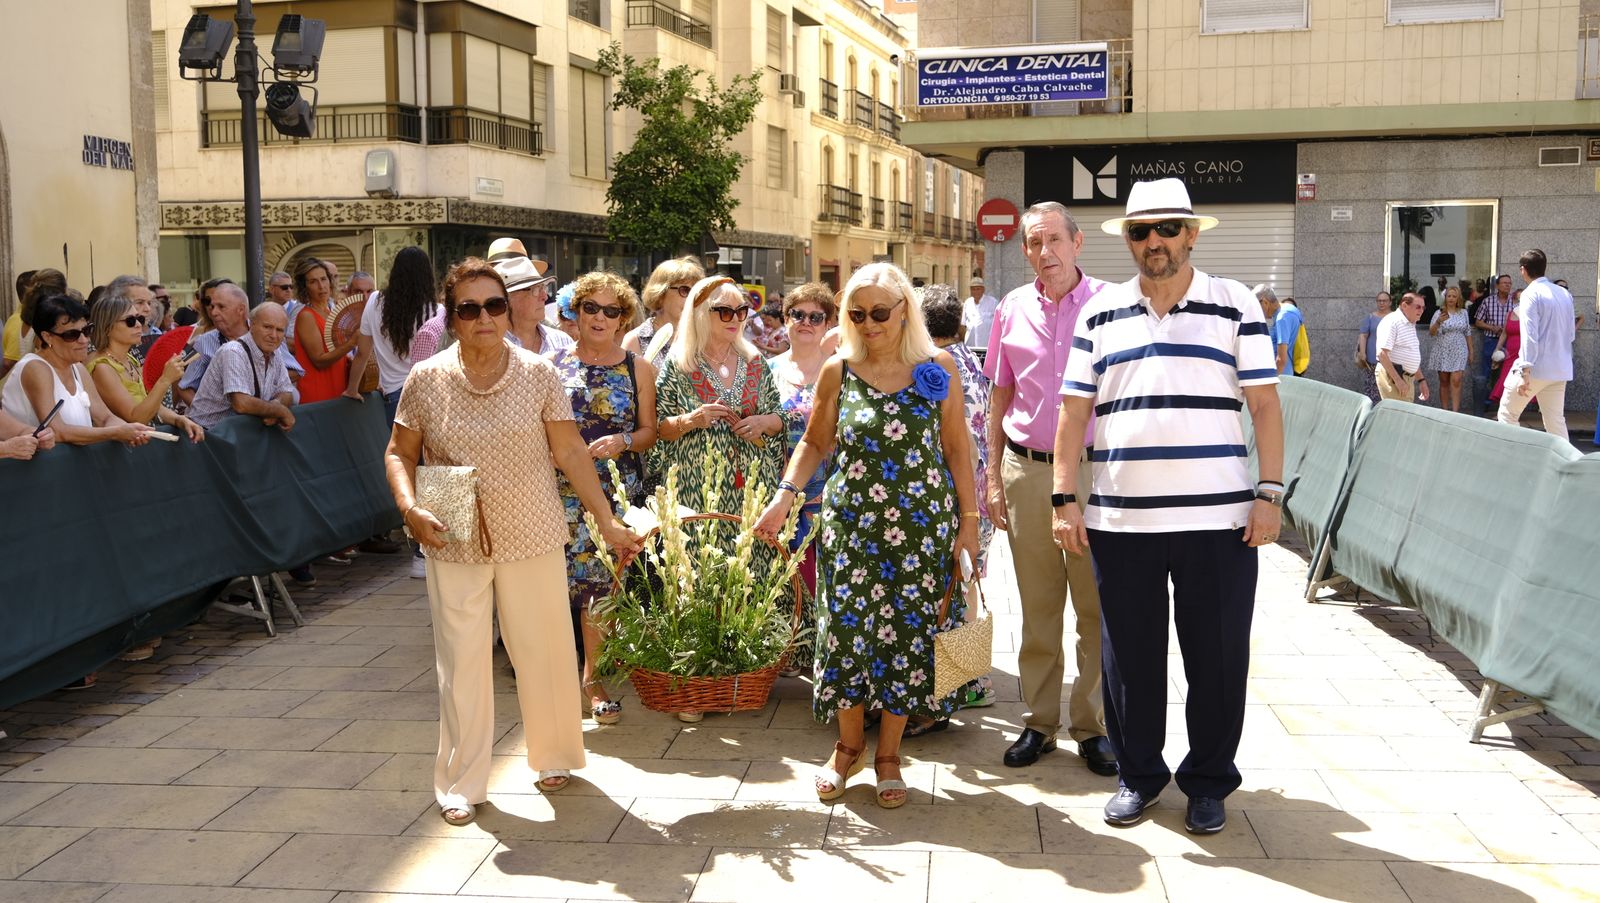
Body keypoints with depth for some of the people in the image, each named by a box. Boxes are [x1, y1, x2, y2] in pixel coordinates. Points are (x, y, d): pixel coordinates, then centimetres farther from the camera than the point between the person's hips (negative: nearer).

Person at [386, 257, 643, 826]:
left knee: (544, 652, 9)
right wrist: (410, 508, -12)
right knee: (461, 662, 5)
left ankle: (554, 756, 32)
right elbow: (399, 453, 6)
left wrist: (609, 523, -2)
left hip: (533, 540, 0)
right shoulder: (425, 380, -4)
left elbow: (571, 452, -1)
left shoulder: (538, 374, -4)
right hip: (455, 545, 0)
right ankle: (461, 784, 19)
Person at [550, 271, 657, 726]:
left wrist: (624, 441, -11)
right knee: (559, 580, -5)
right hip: (563, 488, 0)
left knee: (604, 582, 3)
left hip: (618, 493, 1)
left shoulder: (637, 369, 7)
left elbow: (649, 430, 8)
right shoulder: (552, 364, 6)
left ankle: (592, 676, 17)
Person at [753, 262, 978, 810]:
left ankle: (888, 754, 21)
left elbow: (957, 448, 3)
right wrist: (785, 496, -4)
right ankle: (849, 745, 24)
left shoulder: (938, 368, 0)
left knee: (908, 633, 4)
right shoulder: (838, 371, 1)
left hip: (922, 525, 0)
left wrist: (969, 521, 1)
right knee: (847, 630, 1)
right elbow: (816, 442, 10)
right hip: (851, 522, 1)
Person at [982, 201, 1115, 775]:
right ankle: (1039, 722, 21)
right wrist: (993, 476, 7)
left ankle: (1092, 725, 16)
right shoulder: (1013, 310, 7)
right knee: (1038, 608, 10)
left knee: (1097, 607, 3)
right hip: (1027, 470, 2)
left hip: (1094, 470, -2)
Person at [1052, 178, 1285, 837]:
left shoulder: (1235, 306, 4)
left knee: (1216, 656, 6)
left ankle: (1208, 782, 24)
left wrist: (1269, 493, -5)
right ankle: (1138, 775, 27)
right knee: (1130, 655, 10)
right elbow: (1074, 411, 8)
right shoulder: (1101, 314, 9)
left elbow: (1264, 404, 2)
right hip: (1120, 517, 2)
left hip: (1217, 518, -1)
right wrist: (1065, 499, 2)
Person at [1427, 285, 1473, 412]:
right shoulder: (1439, 313, -2)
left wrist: (1471, 351, 14)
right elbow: (1431, 332, -11)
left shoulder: (1463, 313, 7)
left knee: (1456, 381, -11)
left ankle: (1455, 411, -13)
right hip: (1443, 352, -1)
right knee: (1444, 382, 5)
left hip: (1459, 352, 1)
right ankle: (1445, 411, 13)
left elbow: (1467, 333, 14)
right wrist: (1438, 322, -29)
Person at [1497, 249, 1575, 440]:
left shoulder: (1531, 294, -9)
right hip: (1561, 369, 7)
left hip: (1536, 367, -7)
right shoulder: (1565, 294, 12)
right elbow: (1571, 333, 18)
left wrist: (1525, 371, -21)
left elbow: (1529, 335, -18)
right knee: (1556, 421, 9)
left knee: (1507, 414, 6)